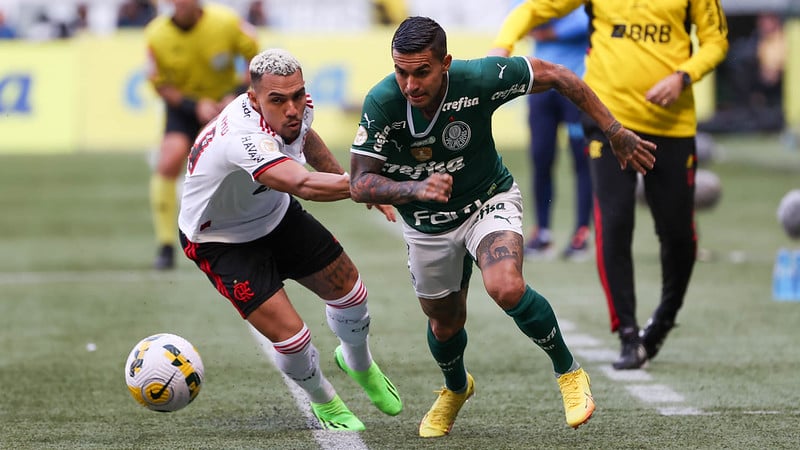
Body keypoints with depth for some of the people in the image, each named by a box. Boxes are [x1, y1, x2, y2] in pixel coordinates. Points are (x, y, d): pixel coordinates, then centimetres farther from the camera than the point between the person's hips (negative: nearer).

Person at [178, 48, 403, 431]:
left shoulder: (297, 108, -17)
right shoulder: (244, 138, -43)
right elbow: (303, 184, -60)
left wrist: (347, 178, 13)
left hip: (276, 215, 7)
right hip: (222, 240, -7)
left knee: (349, 291, 13)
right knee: (289, 336, -14)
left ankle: (358, 363, 47)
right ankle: (323, 402, 20)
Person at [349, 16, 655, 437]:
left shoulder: (478, 78, -30)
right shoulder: (382, 103, -28)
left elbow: (554, 75, -15)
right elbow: (360, 184, -25)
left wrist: (616, 133, -13)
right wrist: (415, 188, -44)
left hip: (489, 201, -2)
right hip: (427, 225, 2)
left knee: (506, 288, -30)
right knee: (445, 321, 18)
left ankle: (569, 372, -5)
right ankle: (456, 388, 54)